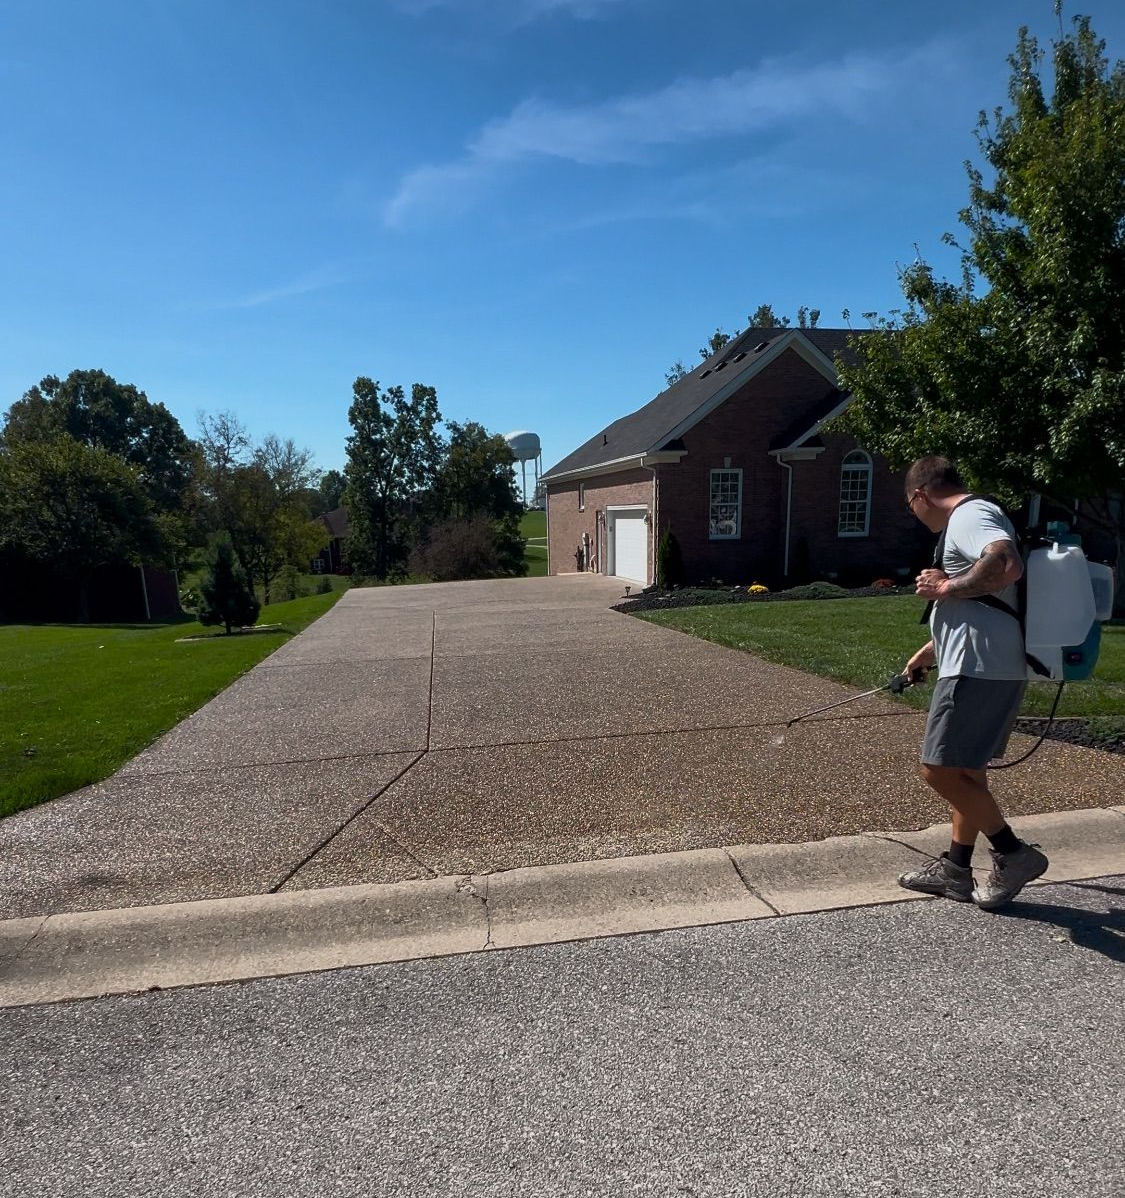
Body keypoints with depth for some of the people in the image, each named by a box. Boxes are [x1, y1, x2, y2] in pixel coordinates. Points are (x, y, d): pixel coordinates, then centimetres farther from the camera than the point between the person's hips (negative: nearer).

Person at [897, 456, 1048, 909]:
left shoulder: (970, 515, -11)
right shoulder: (972, 518, 22)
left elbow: (1007, 566, -34)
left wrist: (946, 587, -19)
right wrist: (931, 650, 36)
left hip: (979, 671, -11)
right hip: (985, 669, 11)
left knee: (940, 770, -6)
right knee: (965, 770, 16)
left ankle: (1013, 853, 5)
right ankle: (956, 867, 25)